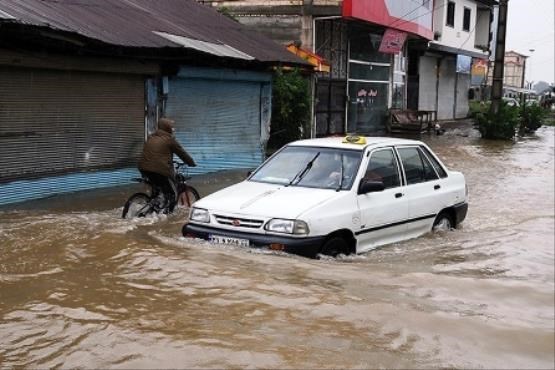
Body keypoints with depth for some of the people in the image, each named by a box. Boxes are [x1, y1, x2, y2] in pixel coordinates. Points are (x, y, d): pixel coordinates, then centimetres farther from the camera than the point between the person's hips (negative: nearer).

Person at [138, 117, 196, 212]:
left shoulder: (151, 137, 20)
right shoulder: (169, 139, -1)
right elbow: (182, 153, 5)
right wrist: (192, 163, 20)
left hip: (144, 168, 8)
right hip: (160, 170, -7)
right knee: (172, 193, 6)